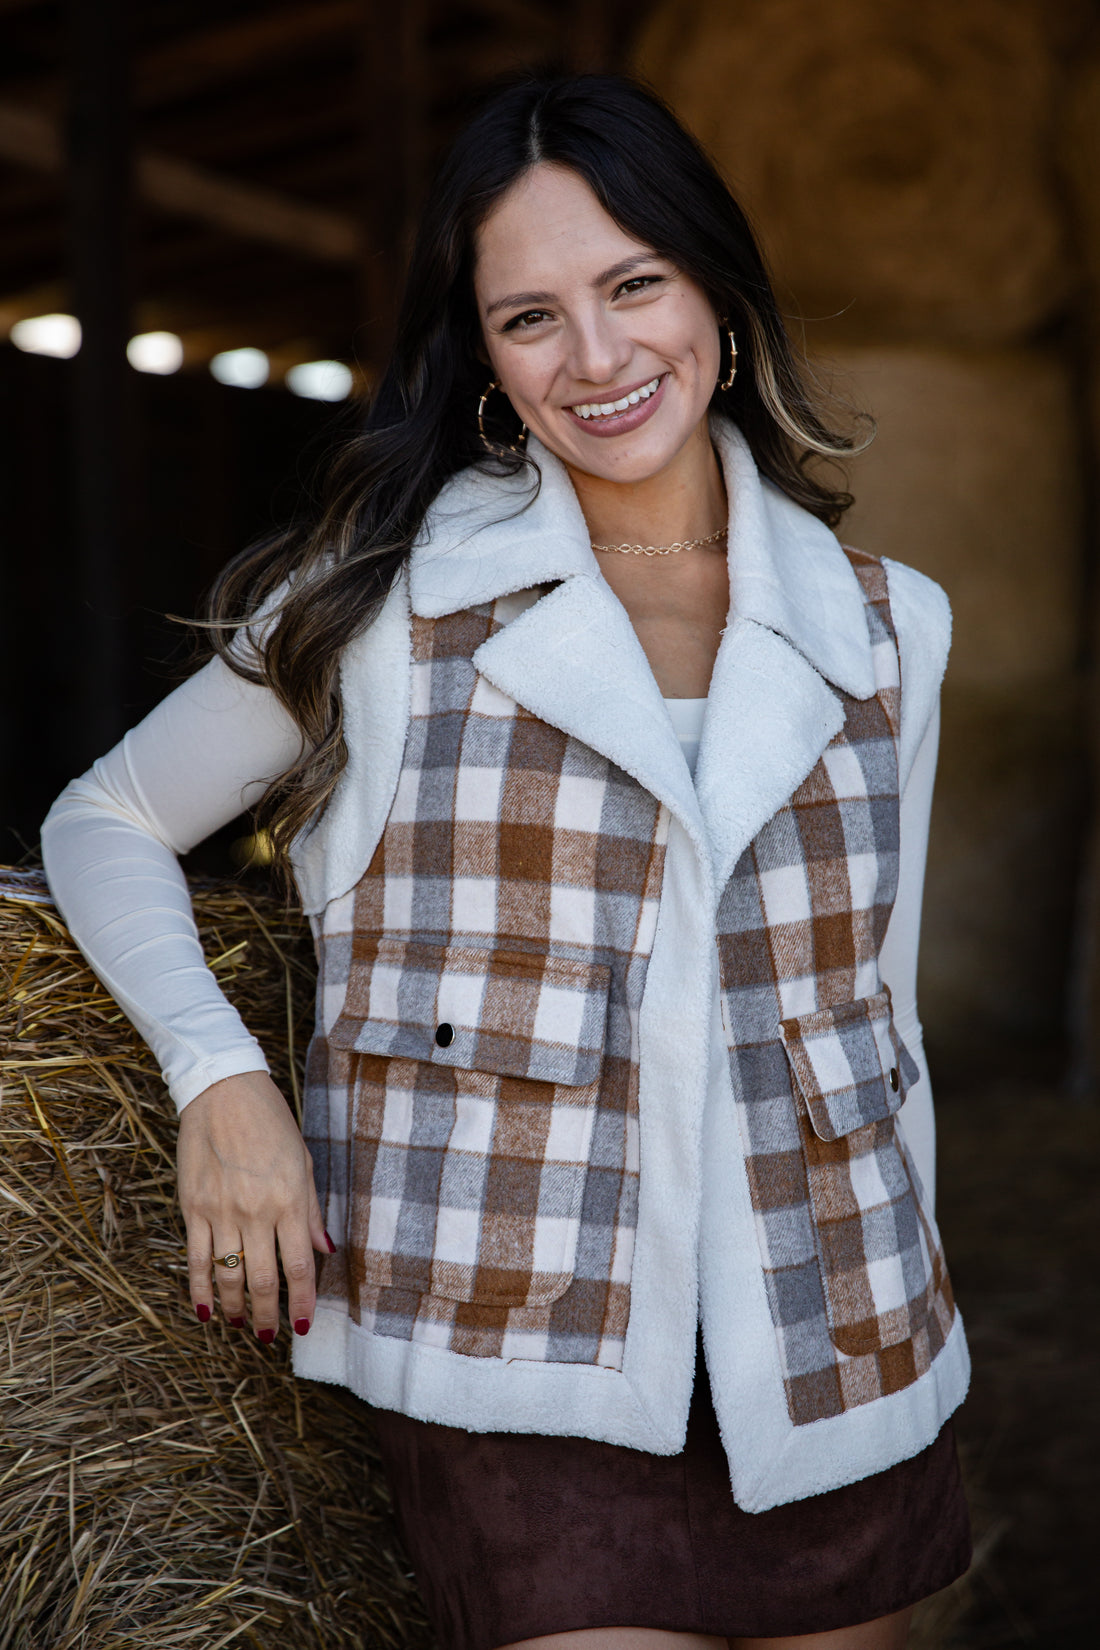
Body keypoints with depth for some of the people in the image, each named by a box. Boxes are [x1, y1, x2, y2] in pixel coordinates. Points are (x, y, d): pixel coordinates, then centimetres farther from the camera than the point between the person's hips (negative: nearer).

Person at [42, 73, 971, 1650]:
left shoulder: (884, 624, 7)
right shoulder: (389, 599, -1)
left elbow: (876, 1016, 14)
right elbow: (105, 822, 8)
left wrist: (912, 1332, 15)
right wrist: (220, 1076, -9)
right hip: (521, 1384, -3)